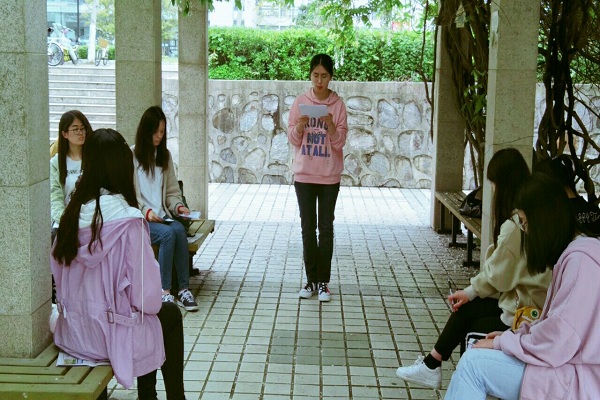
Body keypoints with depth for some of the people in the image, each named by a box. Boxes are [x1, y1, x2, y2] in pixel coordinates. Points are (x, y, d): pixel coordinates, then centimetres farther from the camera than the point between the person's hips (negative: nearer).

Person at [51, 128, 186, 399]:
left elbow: (59, 273, 5)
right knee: (170, 314, 22)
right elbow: (147, 295, -20)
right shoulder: (128, 220, -21)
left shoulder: (73, 213, -4)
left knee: (161, 311, 29)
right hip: (108, 336, -6)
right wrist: (154, 303, 5)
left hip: (72, 333, 6)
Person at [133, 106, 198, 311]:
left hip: (162, 216, 4)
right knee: (168, 234, -32)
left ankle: (184, 289, -30)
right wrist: (146, 212, -16)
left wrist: (178, 206, -1)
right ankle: (165, 292, -28)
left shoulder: (165, 155, 19)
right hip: (140, 218, -4)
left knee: (179, 230, -29)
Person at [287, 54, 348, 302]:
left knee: (326, 228, 2)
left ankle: (323, 281, 9)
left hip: (329, 176, -1)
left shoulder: (338, 104, -1)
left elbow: (340, 142, -5)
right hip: (304, 174, 1)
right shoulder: (300, 102, 2)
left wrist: (330, 125, -23)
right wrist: (299, 126, -19)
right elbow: (293, 140, 2)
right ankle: (311, 279, 15)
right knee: (308, 227, 6)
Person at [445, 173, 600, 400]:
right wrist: (514, 336, 4)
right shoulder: (570, 254, 12)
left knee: (473, 362, -10)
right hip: (567, 365, 9)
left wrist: (502, 343, -9)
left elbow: (558, 341, -21)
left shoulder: (580, 260, -20)